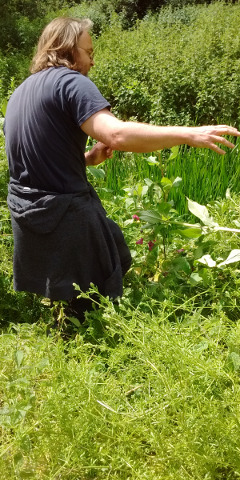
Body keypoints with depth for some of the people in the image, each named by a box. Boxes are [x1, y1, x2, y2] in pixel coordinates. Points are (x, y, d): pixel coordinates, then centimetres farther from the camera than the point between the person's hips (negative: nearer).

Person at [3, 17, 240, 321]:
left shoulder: (21, 92, 17)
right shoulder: (69, 81, -13)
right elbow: (117, 135, -29)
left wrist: (87, 158, 10)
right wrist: (190, 135, -24)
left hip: (25, 214, 9)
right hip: (62, 213, -9)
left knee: (55, 309, 22)